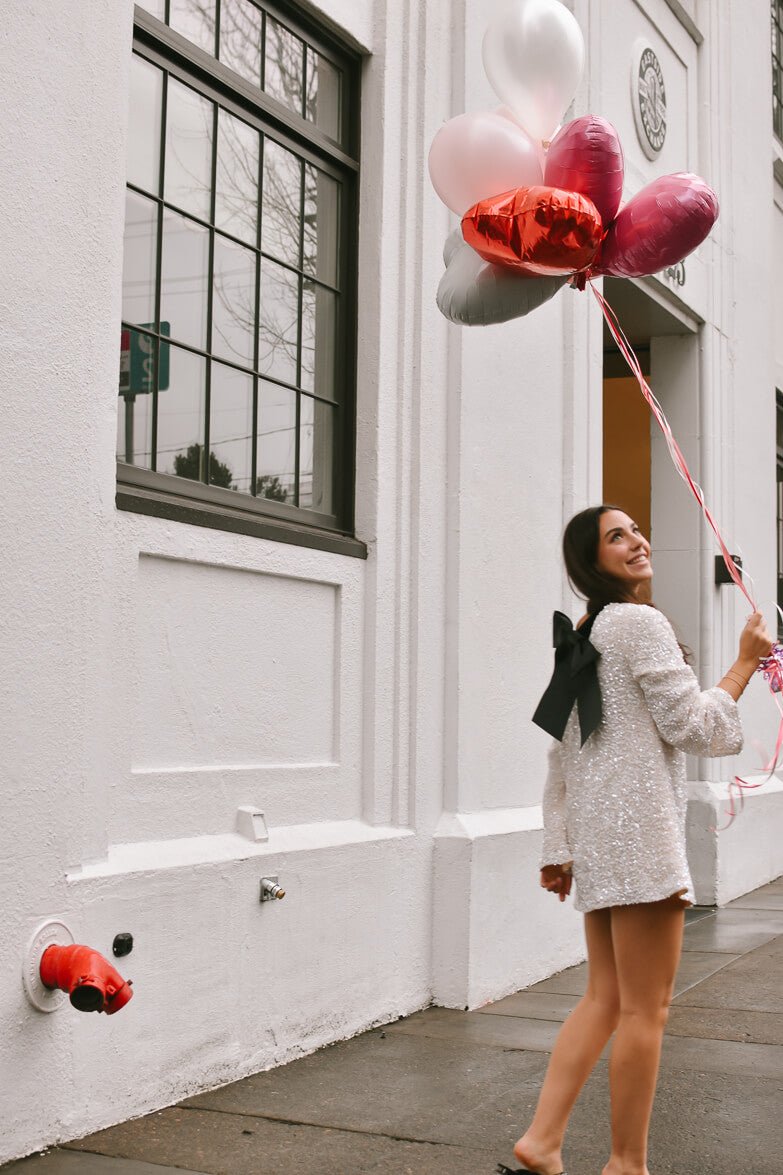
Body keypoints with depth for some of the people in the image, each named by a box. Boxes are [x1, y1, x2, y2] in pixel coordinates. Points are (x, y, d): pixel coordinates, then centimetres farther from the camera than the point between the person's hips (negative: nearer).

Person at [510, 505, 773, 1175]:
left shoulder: (582, 637, 19)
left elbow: (561, 757, 19)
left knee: (607, 998, 12)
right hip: (639, 825, -9)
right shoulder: (640, 623, -8)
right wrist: (745, 661, 1)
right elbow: (694, 726, -11)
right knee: (646, 1008, -1)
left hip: (596, 836, 9)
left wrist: (559, 849, 20)